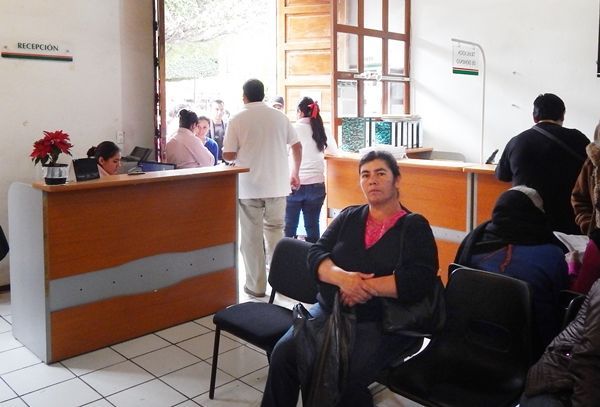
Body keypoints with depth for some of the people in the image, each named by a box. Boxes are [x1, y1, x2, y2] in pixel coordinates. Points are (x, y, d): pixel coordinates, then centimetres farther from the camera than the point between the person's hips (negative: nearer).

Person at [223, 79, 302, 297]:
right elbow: (297, 146, 9)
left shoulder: (237, 119, -5)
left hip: (249, 187, -3)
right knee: (275, 230, 16)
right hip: (277, 186, 3)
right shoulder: (279, 116, 4)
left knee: (252, 236, 5)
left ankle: (256, 285, 12)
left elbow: (228, 155, -8)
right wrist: (295, 173, 22)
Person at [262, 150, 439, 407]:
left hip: (383, 323, -4)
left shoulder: (415, 227, 0)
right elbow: (316, 255, 3)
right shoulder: (348, 217, 12)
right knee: (282, 354, -17)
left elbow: (419, 281, -13)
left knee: (344, 378, -28)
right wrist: (342, 277, -18)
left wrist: (366, 286, -17)